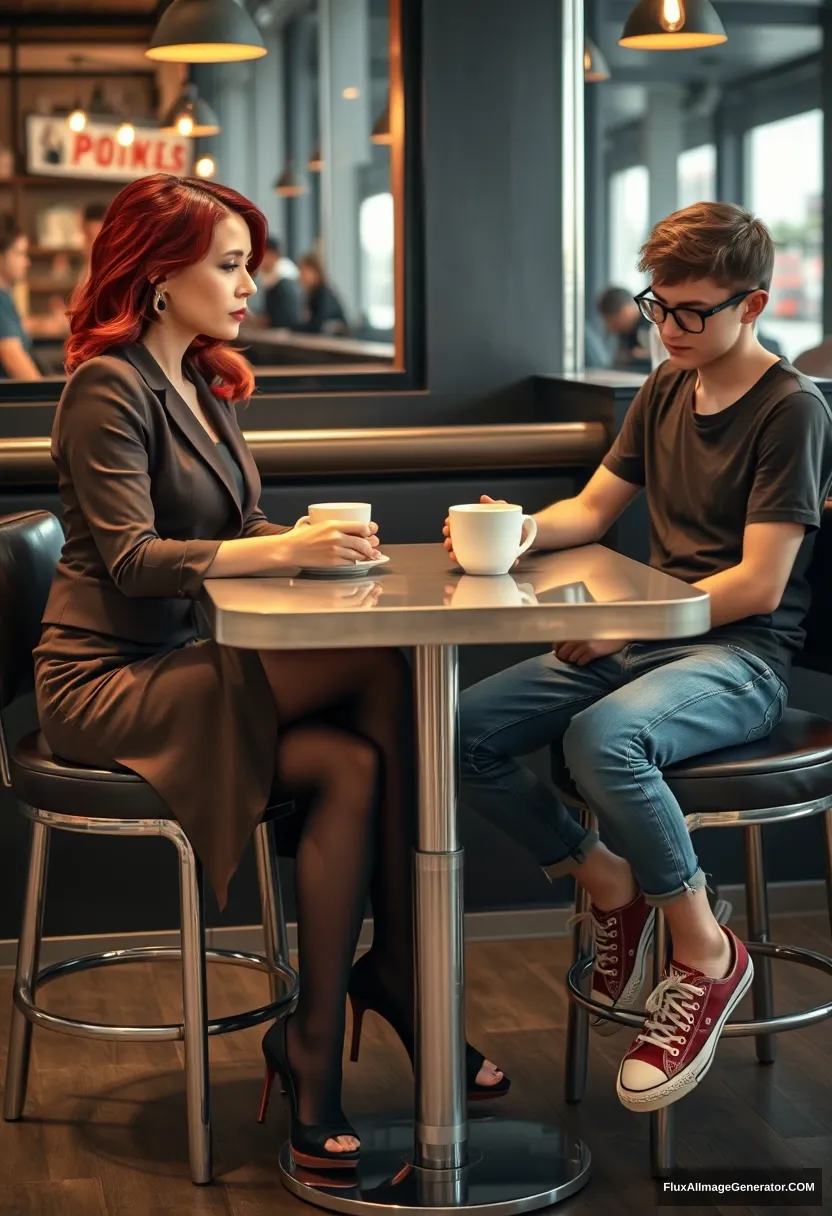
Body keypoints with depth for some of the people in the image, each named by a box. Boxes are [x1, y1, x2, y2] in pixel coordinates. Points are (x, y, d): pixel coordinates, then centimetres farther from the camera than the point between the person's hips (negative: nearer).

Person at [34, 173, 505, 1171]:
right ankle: (395, 978, -13)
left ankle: (314, 1061, -13)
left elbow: (241, 530, 14)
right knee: (381, 677, -24)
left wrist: (310, 537, -7)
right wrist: (287, 551, -28)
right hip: (106, 684, -8)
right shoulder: (111, 387, -11)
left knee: (352, 767, -20)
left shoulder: (202, 384, 15)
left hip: (180, 666, 8)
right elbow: (131, 557, -21)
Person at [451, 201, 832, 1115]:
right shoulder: (665, 390, 14)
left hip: (739, 658, -7)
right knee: (463, 731, -13)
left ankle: (706, 954, -16)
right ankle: (610, 884, 8)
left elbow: (758, 584, -16)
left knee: (602, 737, -38)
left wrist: (623, 623, -19)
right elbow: (591, 510, 18)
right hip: (642, 639, 7)